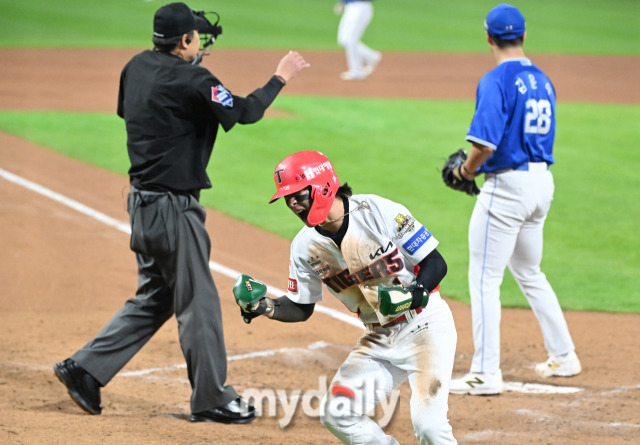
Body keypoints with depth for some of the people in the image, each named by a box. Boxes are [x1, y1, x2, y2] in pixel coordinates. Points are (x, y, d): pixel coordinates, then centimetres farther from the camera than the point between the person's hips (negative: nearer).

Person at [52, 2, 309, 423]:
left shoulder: (137, 67, 7)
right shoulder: (191, 81, -18)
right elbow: (244, 112, -18)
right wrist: (280, 77, -5)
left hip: (142, 201, 9)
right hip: (173, 208, -9)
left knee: (155, 297, 18)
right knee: (199, 302, 0)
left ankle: (85, 368, 14)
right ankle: (211, 399, 8)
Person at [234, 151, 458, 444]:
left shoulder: (379, 212, -19)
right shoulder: (305, 246, -3)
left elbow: (436, 264, -14)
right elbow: (301, 308, 8)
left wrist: (414, 295, -32)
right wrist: (264, 307, -12)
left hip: (425, 324, -6)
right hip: (378, 338, 6)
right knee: (336, 414, -6)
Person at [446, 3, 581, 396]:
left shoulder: (497, 81, -16)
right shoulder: (543, 81, 9)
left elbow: (485, 144, -25)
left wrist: (468, 169, -4)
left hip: (508, 185, -8)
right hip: (543, 181, 8)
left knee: (484, 279, -2)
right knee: (529, 272, 24)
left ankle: (486, 373, -4)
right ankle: (564, 356, 29)